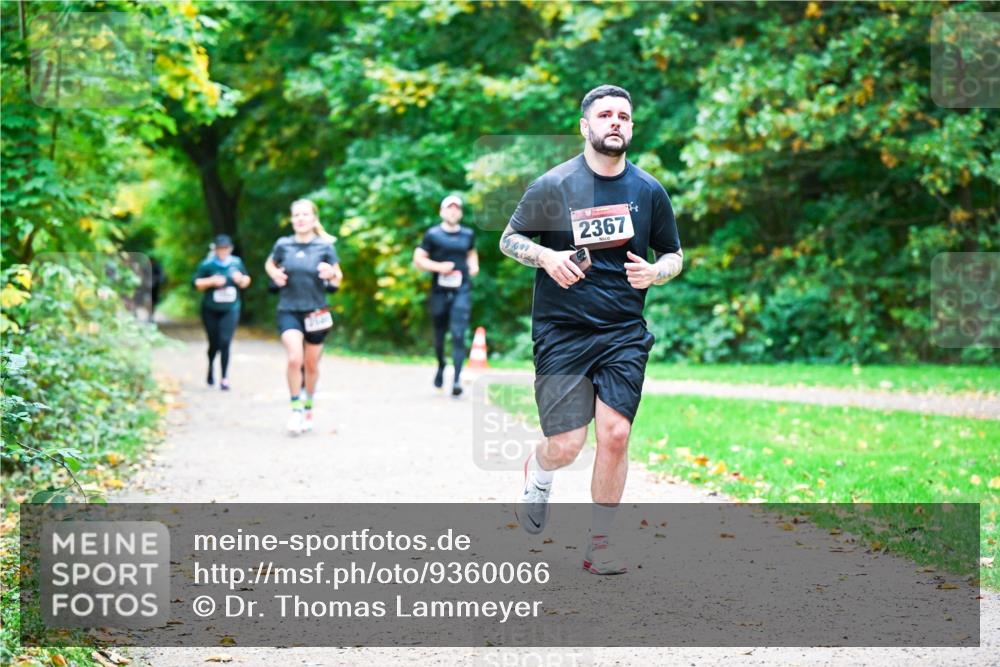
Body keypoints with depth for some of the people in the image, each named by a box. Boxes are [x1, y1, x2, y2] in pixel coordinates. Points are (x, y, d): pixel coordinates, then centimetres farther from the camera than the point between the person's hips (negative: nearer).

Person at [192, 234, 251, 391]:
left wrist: (241, 279, -9)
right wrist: (211, 281, -20)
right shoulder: (207, 265, -6)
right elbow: (197, 283, -7)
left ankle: (224, 378, -5)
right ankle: (211, 367, 40)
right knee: (214, 343, 7)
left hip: (230, 310, 1)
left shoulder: (237, 263, 2)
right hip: (211, 311, -1)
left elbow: (246, 282, 13)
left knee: (225, 342, -11)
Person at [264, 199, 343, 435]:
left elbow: (338, 278, 5)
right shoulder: (283, 245, -1)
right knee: (294, 359, -19)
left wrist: (331, 274, -18)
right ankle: (296, 409, -4)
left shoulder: (325, 247, -3)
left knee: (311, 365, 10)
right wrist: (274, 274, -4)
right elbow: (269, 264, 18)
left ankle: (308, 408, 32)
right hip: (288, 311, -1)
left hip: (316, 312, 1)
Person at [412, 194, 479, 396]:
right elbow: (418, 259, -1)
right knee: (439, 333, 11)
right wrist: (438, 267, -14)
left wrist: (474, 265, 10)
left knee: (458, 334, -12)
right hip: (439, 290, -1)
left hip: (462, 291, 1)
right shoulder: (433, 234, 0)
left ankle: (457, 379, -17)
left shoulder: (468, 235, 11)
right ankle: (441, 365, 40)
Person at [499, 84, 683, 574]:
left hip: (624, 333, 2)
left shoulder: (649, 191, 5)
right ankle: (537, 474, 31)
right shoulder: (552, 185, -3)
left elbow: (673, 255, 16)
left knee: (615, 435, -9)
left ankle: (600, 541, 9)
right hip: (561, 332, -2)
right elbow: (508, 239, 6)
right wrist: (545, 257, -13)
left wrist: (655, 272, -7)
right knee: (566, 446, -7)